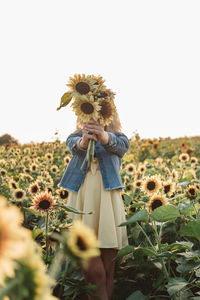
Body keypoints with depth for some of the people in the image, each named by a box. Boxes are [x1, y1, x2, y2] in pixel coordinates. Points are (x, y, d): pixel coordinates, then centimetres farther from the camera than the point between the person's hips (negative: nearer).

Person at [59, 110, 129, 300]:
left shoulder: (117, 137, 14)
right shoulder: (77, 136, 16)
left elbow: (121, 145, -12)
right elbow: (73, 145, -10)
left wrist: (104, 137, -37)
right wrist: (83, 142, -36)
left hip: (108, 200, 0)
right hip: (81, 199, 0)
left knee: (107, 269, 1)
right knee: (91, 269, -7)